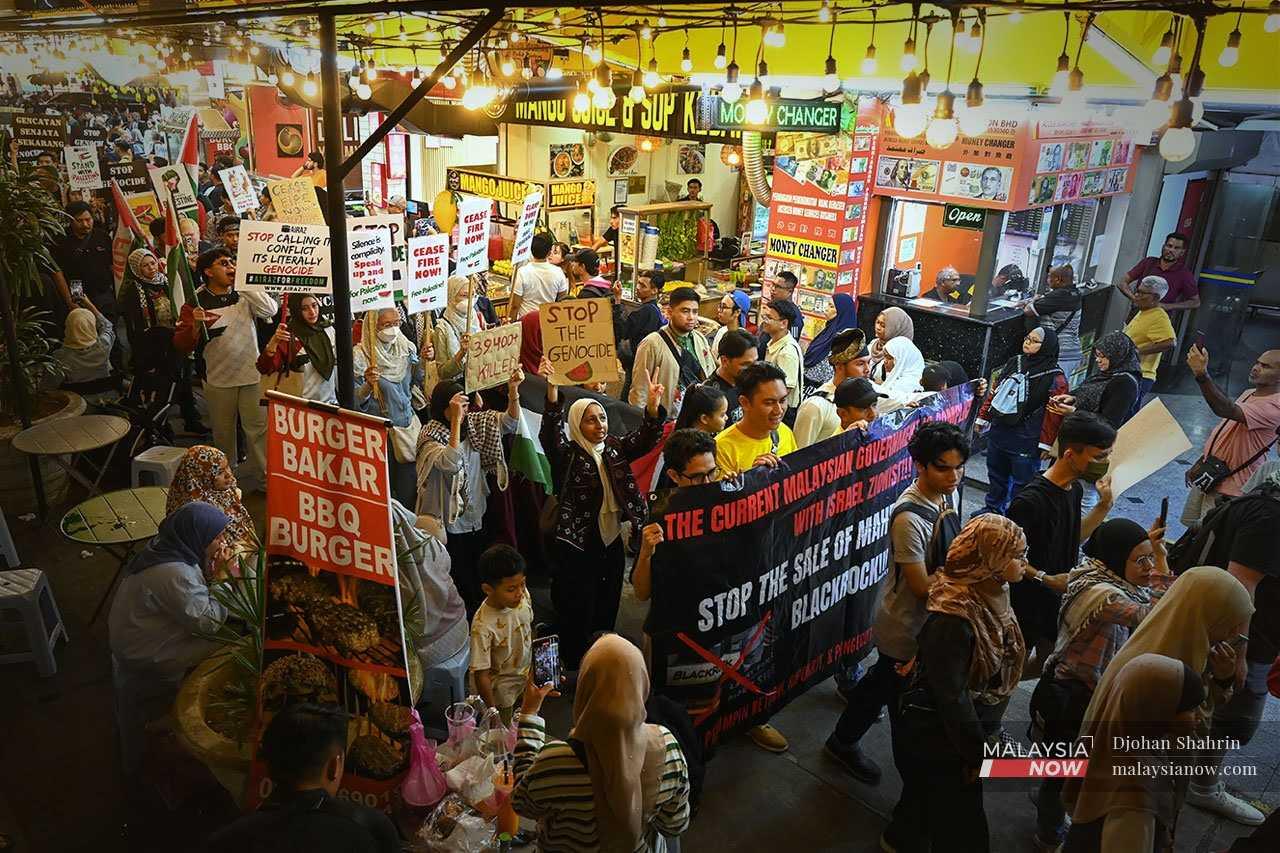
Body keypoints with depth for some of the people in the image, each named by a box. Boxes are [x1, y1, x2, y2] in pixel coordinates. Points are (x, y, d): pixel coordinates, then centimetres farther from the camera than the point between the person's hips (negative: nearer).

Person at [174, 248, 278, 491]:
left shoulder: (244, 296, 3)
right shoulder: (196, 302, -3)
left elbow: (271, 310, -16)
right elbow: (181, 345, -7)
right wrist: (195, 325, -26)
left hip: (251, 374, 1)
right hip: (218, 379, 0)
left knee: (258, 428, 0)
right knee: (223, 432, 14)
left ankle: (259, 477, 13)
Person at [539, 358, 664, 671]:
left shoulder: (614, 448, 4)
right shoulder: (567, 455, -10)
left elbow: (645, 438, -9)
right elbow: (551, 433, -28)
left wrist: (653, 404, -29)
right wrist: (552, 390, -43)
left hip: (612, 542, 5)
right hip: (577, 545, -5)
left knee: (608, 610, 19)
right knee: (577, 615, 4)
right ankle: (574, 672, 21)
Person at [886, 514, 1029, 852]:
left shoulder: (991, 597, -7)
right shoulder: (954, 619, -34)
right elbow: (951, 695, -27)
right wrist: (977, 752, -16)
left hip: (965, 728, 8)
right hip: (938, 738, -8)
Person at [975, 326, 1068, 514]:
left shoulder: (1055, 378, -14)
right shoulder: (1014, 363, 5)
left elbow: (1053, 414, -15)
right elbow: (996, 391, 13)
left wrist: (1045, 444, -16)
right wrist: (983, 417, 13)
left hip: (1026, 442, -7)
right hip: (998, 431, 7)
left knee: (1022, 481, 3)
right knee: (996, 474, 22)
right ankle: (993, 509, 40)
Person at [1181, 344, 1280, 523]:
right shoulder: (1248, 393, 10)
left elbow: (1228, 411, -38)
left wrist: (1201, 374, -47)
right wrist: (1199, 465, 20)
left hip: (1228, 491, -9)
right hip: (1206, 478, 9)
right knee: (1190, 525, 16)